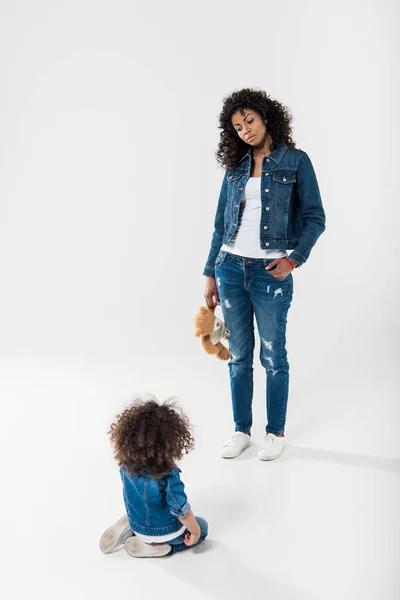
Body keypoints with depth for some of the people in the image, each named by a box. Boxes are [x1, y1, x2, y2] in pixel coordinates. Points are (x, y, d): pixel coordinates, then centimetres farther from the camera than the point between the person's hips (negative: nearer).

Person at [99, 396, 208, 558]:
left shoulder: (126, 464, -15)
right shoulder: (168, 474, -33)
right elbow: (181, 511, -26)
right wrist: (195, 531, -7)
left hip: (137, 526, 6)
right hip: (165, 531, -6)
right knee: (202, 527, 20)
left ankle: (129, 531, 9)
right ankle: (153, 546, -1)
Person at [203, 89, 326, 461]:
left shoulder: (295, 161, 0)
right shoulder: (235, 166, 10)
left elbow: (315, 218, -1)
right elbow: (220, 224, 12)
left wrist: (294, 258, -15)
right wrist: (210, 273, 9)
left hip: (270, 272, -3)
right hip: (230, 267, 4)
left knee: (273, 356, 5)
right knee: (239, 356, 10)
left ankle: (276, 432, 21)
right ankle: (242, 430, 23)